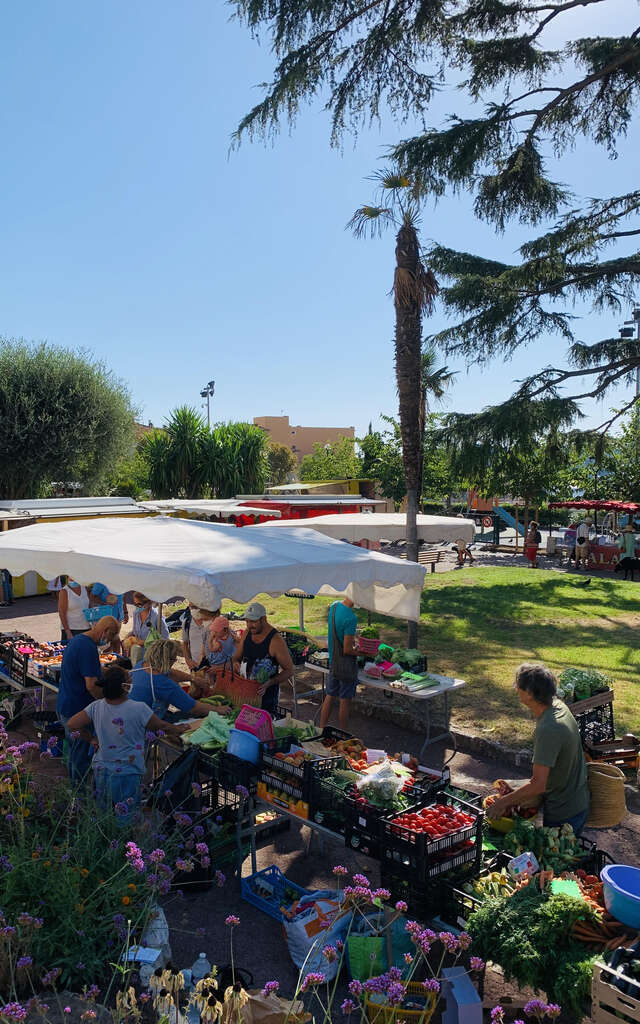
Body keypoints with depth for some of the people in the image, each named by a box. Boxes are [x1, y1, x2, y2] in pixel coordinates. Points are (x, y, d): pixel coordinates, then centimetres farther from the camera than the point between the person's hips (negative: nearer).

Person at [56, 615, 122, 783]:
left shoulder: (76, 639, 8)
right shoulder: (88, 648, -24)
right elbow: (91, 686, -26)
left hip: (65, 707, 10)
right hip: (77, 711, -10)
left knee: (74, 750, 23)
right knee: (82, 757, 3)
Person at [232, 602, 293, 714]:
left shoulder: (276, 640, -19)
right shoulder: (246, 633, 0)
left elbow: (289, 671, -15)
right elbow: (236, 658, 12)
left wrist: (268, 684, -28)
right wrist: (235, 664, -13)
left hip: (268, 692, -6)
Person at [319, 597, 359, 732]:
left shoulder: (334, 606, -2)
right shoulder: (351, 618, -27)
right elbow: (347, 650, -25)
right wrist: (358, 651, -5)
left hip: (332, 662, 7)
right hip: (347, 665, -7)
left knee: (329, 696, 17)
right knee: (345, 701, 6)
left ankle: (321, 730, 25)